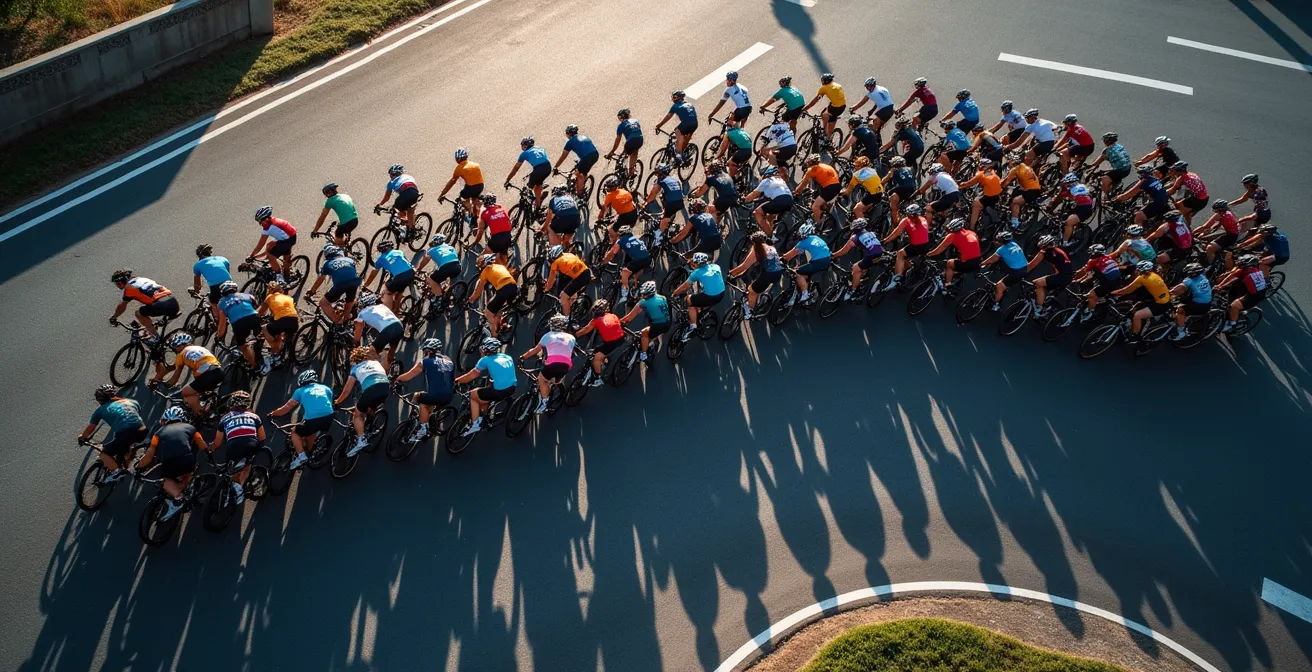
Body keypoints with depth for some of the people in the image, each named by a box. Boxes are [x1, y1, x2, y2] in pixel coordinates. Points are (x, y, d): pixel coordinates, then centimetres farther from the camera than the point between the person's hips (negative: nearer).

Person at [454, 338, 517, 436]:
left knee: (473, 395, 19)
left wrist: (456, 381, 21)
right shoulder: (507, 357, 15)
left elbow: (471, 375, 8)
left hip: (499, 391, -7)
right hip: (512, 388, 7)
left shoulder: (485, 360, 1)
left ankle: (475, 425, 19)